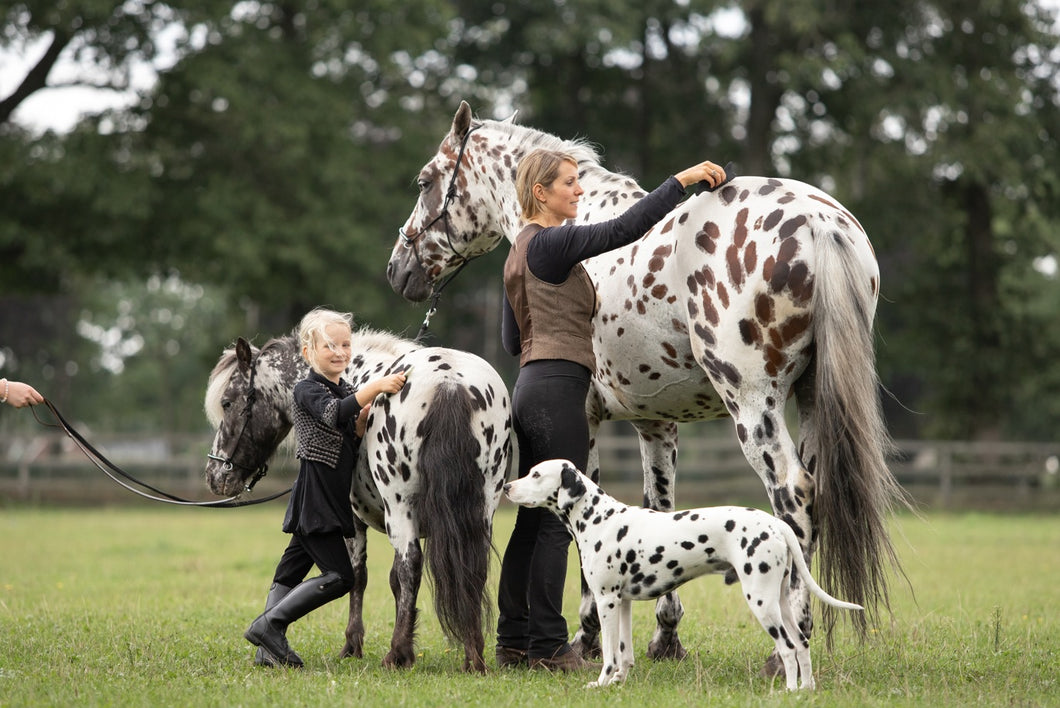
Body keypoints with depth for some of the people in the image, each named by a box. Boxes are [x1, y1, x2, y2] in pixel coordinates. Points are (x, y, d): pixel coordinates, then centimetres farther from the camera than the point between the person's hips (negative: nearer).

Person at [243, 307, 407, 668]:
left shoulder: (347, 391, 16)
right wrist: (374, 387, -36)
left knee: (292, 571, 8)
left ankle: (269, 648, 9)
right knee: (339, 575, -14)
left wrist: (369, 409, -10)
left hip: (333, 499, 9)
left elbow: (356, 433, 8)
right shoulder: (307, 390, -10)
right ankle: (268, 625, -12)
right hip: (314, 498, -9)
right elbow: (334, 413, -29)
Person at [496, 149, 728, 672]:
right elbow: (624, 229, -21)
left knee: (533, 519, 11)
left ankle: (513, 642, 13)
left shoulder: (522, 250, 18)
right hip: (557, 388, -10)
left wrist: (576, 308, 23)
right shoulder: (550, 243, -11)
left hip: (530, 387, 10)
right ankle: (547, 646, -5)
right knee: (557, 521, -7)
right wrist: (682, 181, -18)